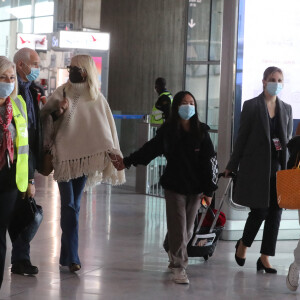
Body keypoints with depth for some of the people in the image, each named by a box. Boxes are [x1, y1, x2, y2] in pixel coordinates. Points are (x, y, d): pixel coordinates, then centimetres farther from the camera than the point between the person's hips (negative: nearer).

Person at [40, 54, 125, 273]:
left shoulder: (97, 98, 5)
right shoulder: (62, 93, 1)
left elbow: (106, 127, 7)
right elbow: (43, 117, 1)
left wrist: (112, 151, -3)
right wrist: (57, 112, -18)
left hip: (84, 157, 2)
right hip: (63, 155, -2)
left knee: (74, 206, 6)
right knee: (69, 205, -7)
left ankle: (66, 257, 14)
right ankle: (72, 258, -8)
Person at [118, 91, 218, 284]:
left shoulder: (201, 132, -2)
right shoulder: (167, 131, -2)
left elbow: (210, 161, 0)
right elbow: (149, 149, 8)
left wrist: (209, 190, -2)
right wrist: (127, 162, 9)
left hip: (195, 188, 1)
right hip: (174, 186, -1)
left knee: (188, 230, 6)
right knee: (178, 229, -5)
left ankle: (175, 259, 25)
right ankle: (179, 267, 2)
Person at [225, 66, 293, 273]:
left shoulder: (286, 109, 12)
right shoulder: (251, 106, -1)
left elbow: (288, 140, 14)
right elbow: (242, 137, 0)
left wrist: (289, 169, 5)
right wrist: (232, 166, 2)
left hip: (278, 167, 4)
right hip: (256, 166, -4)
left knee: (275, 212, 2)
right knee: (260, 210, -5)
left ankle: (265, 258, 10)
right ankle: (244, 244, 23)